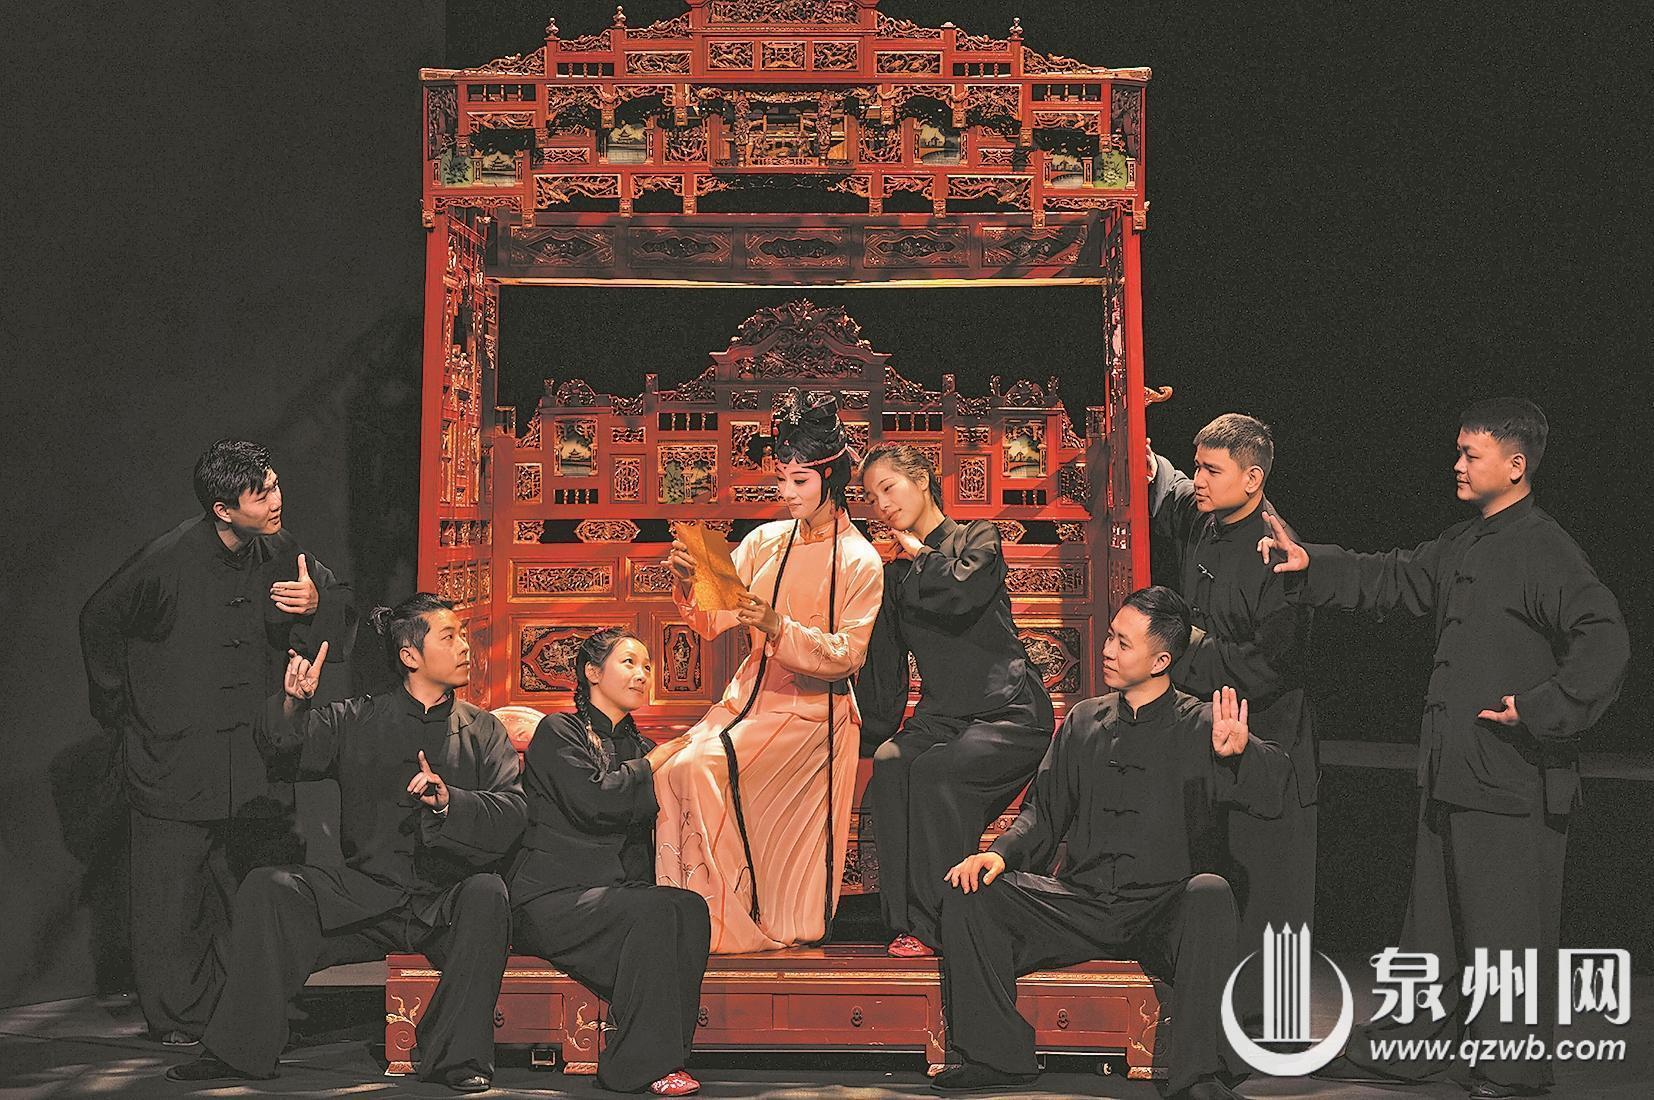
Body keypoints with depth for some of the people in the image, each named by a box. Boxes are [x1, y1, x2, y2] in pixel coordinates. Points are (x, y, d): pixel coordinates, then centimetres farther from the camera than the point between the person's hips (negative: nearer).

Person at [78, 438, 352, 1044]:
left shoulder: (281, 554, 2)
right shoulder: (167, 561, -11)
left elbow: (344, 623, 13)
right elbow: (99, 622, 5)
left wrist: (317, 606, -11)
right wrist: (122, 710, 11)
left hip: (258, 769, 4)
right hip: (173, 762, -4)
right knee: (173, 904, -1)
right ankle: (182, 1026, 12)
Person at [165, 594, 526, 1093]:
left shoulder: (483, 731, 11)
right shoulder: (357, 722, 13)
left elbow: (511, 814, -1)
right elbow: (282, 746, 3)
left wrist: (450, 800, -20)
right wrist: (293, 701, -18)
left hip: (447, 904, -1)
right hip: (367, 895, 1)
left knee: (487, 892, -34)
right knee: (266, 888, -19)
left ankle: (457, 1056, -26)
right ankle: (240, 1050, -12)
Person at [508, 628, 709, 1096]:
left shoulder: (636, 747, 24)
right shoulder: (559, 732, 2)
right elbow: (592, 801, -14)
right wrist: (652, 764, -2)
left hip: (617, 891, 6)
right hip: (553, 896, -6)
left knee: (691, 907, -26)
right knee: (653, 912, -33)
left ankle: (666, 1054, -30)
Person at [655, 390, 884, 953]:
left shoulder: (860, 562, -6)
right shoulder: (766, 540, 8)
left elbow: (845, 658, -11)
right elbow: (709, 622, 5)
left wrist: (778, 627, -25)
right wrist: (687, 582, -16)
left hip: (810, 709, -5)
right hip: (751, 693, 5)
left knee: (702, 766, -25)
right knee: (671, 768, -18)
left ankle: (730, 923, -14)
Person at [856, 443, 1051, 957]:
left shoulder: (978, 538, 2)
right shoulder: (895, 575, 19)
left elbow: (961, 593, -20)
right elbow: (884, 668, 22)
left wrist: (919, 554, -2)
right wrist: (871, 731, 11)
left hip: (1007, 712, -5)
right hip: (939, 717, 5)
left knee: (935, 773, -31)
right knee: (889, 765, -26)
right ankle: (911, 922, -21)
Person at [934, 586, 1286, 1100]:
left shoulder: (1201, 727, 2)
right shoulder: (1084, 722, 15)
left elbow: (1273, 793, -12)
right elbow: (1044, 813, 16)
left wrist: (1241, 750, -35)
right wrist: (1000, 853, -4)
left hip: (1163, 910, -4)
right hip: (1079, 902, 4)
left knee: (1210, 894, -37)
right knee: (969, 895, -15)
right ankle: (996, 1055, -8)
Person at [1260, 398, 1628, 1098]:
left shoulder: (1544, 551, -14)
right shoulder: (1461, 546, 13)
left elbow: (1605, 642, -22)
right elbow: (1389, 580, 19)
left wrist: (1540, 711, -20)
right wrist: (1312, 566, 6)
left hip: (1514, 779, -9)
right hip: (1453, 773, 9)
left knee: (1507, 926, 1)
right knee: (1435, 918, 16)